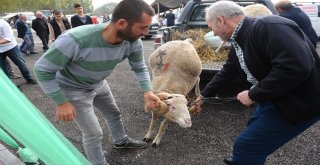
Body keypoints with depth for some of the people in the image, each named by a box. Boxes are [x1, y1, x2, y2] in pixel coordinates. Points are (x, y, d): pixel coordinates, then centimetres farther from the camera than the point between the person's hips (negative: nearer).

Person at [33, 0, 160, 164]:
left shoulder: (133, 42, -24)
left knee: (114, 113, 23)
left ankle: (121, 141, 53)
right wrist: (61, 102, -24)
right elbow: (42, 69, -27)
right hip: (73, 89, -5)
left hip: (99, 84, 6)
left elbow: (140, 68, -5)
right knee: (93, 133, 0)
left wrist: (147, 91, -20)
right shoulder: (74, 40, -41)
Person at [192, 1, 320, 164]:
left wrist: (253, 94, -24)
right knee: (254, 128, 29)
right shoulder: (239, 43, 4)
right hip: (273, 97, 10)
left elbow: (297, 68, -34)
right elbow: (226, 73, 15)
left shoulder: (269, 27, -25)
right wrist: (203, 96, 22)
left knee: (246, 145, -5)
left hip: (298, 102, -9)